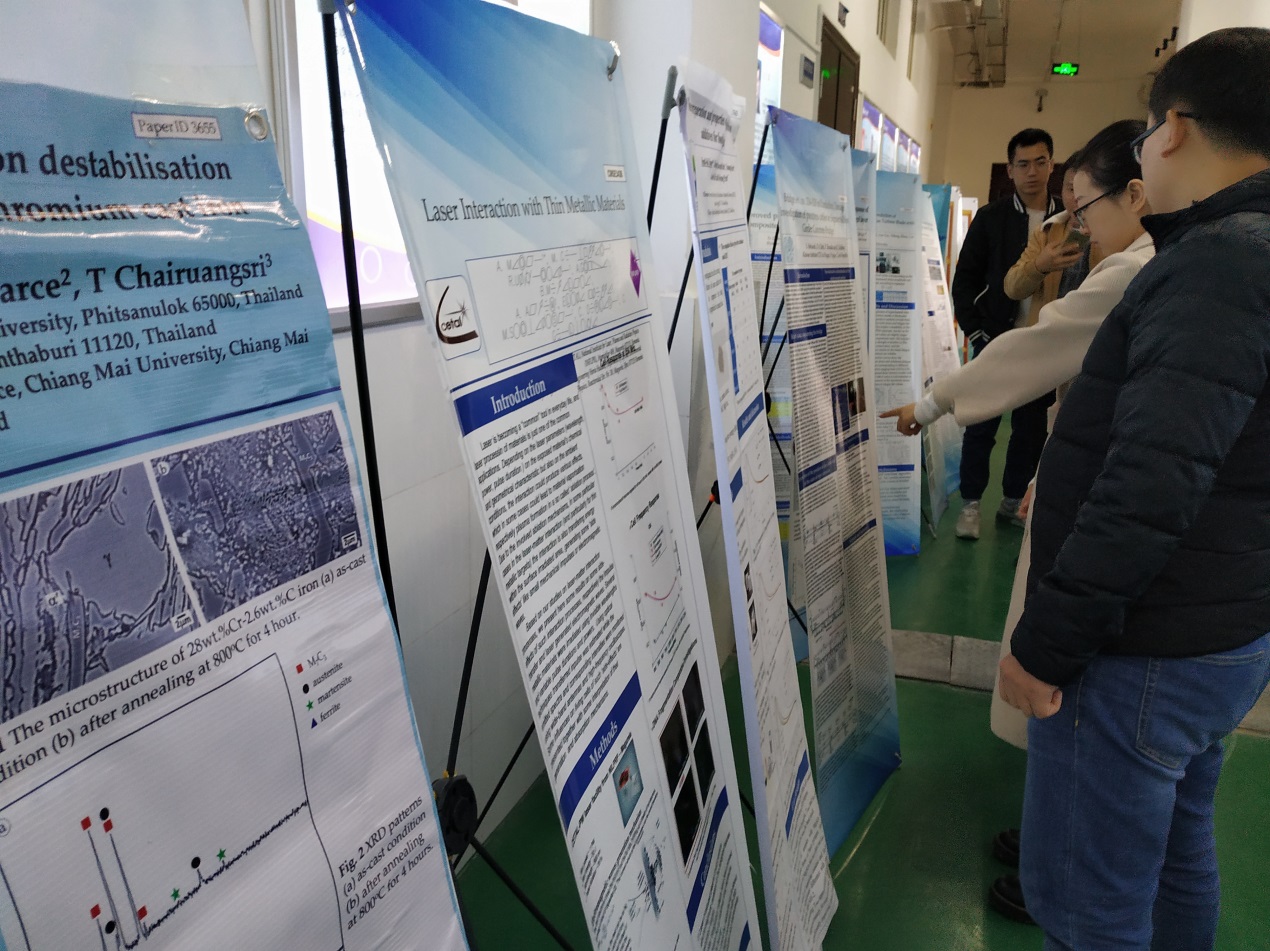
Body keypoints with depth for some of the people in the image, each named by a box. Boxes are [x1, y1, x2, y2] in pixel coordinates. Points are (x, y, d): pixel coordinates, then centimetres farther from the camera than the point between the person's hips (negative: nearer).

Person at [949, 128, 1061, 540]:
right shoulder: (990, 218, 1)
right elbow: (965, 279, 2)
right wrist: (975, 332, -5)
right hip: (995, 341, -2)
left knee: (1031, 427, 9)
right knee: (981, 425, 2)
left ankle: (1013, 501, 24)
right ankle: (971, 504, 14)